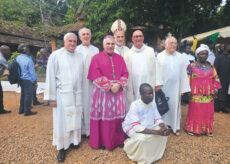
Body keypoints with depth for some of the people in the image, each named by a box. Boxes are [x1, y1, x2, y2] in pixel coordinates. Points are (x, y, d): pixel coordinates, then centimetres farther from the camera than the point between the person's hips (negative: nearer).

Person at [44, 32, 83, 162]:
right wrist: (51, 97, -8)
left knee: (75, 119, 13)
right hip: (62, 94, -3)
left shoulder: (80, 56, 7)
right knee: (62, 121, 4)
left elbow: (82, 75, 7)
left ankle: (74, 141, 34)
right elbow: (51, 77, -5)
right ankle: (62, 147, 21)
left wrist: (82, 93, 5)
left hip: (77, 94, 4)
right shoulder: (55, 55, -4)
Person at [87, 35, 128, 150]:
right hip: (102, 92, -3)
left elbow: (125, 74, 5)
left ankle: (117, 139, 25)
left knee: (117, 115, 8)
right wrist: (109, 86, -16)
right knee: (103, 115, 4)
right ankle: (102, 141, 21)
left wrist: (118, 85, -13)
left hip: (118, 91, 3)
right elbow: (97, 76, -8)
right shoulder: (97, 58, 1)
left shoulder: (119, 58, 11)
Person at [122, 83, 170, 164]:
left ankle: (154, 154, 8)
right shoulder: (135, 105, -29)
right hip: (132, 128, -6)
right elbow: (136, 127, -34)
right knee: (142, 138, -35)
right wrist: (156, 132, -38)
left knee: (164, 131, -12)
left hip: (148, 126, 7)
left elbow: (157, 119, -2)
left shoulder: (153, 103, -9)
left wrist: (164, 127, -25)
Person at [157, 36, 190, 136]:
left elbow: (183, 73, 3)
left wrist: (183, 88, -1)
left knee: (175, 105, 10)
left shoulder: (180, 56, 3)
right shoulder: (160, 56, -2)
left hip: (175, 87, 2)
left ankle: (175, 126, 25)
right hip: (163, 87, -2)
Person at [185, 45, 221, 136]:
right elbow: (187, 79, -2)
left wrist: (215, 89, 7)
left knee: (208, 112, 9)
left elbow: (215, 78, 13)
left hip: (208, 95, 4)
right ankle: (192, 128, 17)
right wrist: (189, 91, -8)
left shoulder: (211, 66, 9)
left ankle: (207, 129, 24)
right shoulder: (192, 66, -2)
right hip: (196, 94, -3)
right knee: (195, 111, 2)